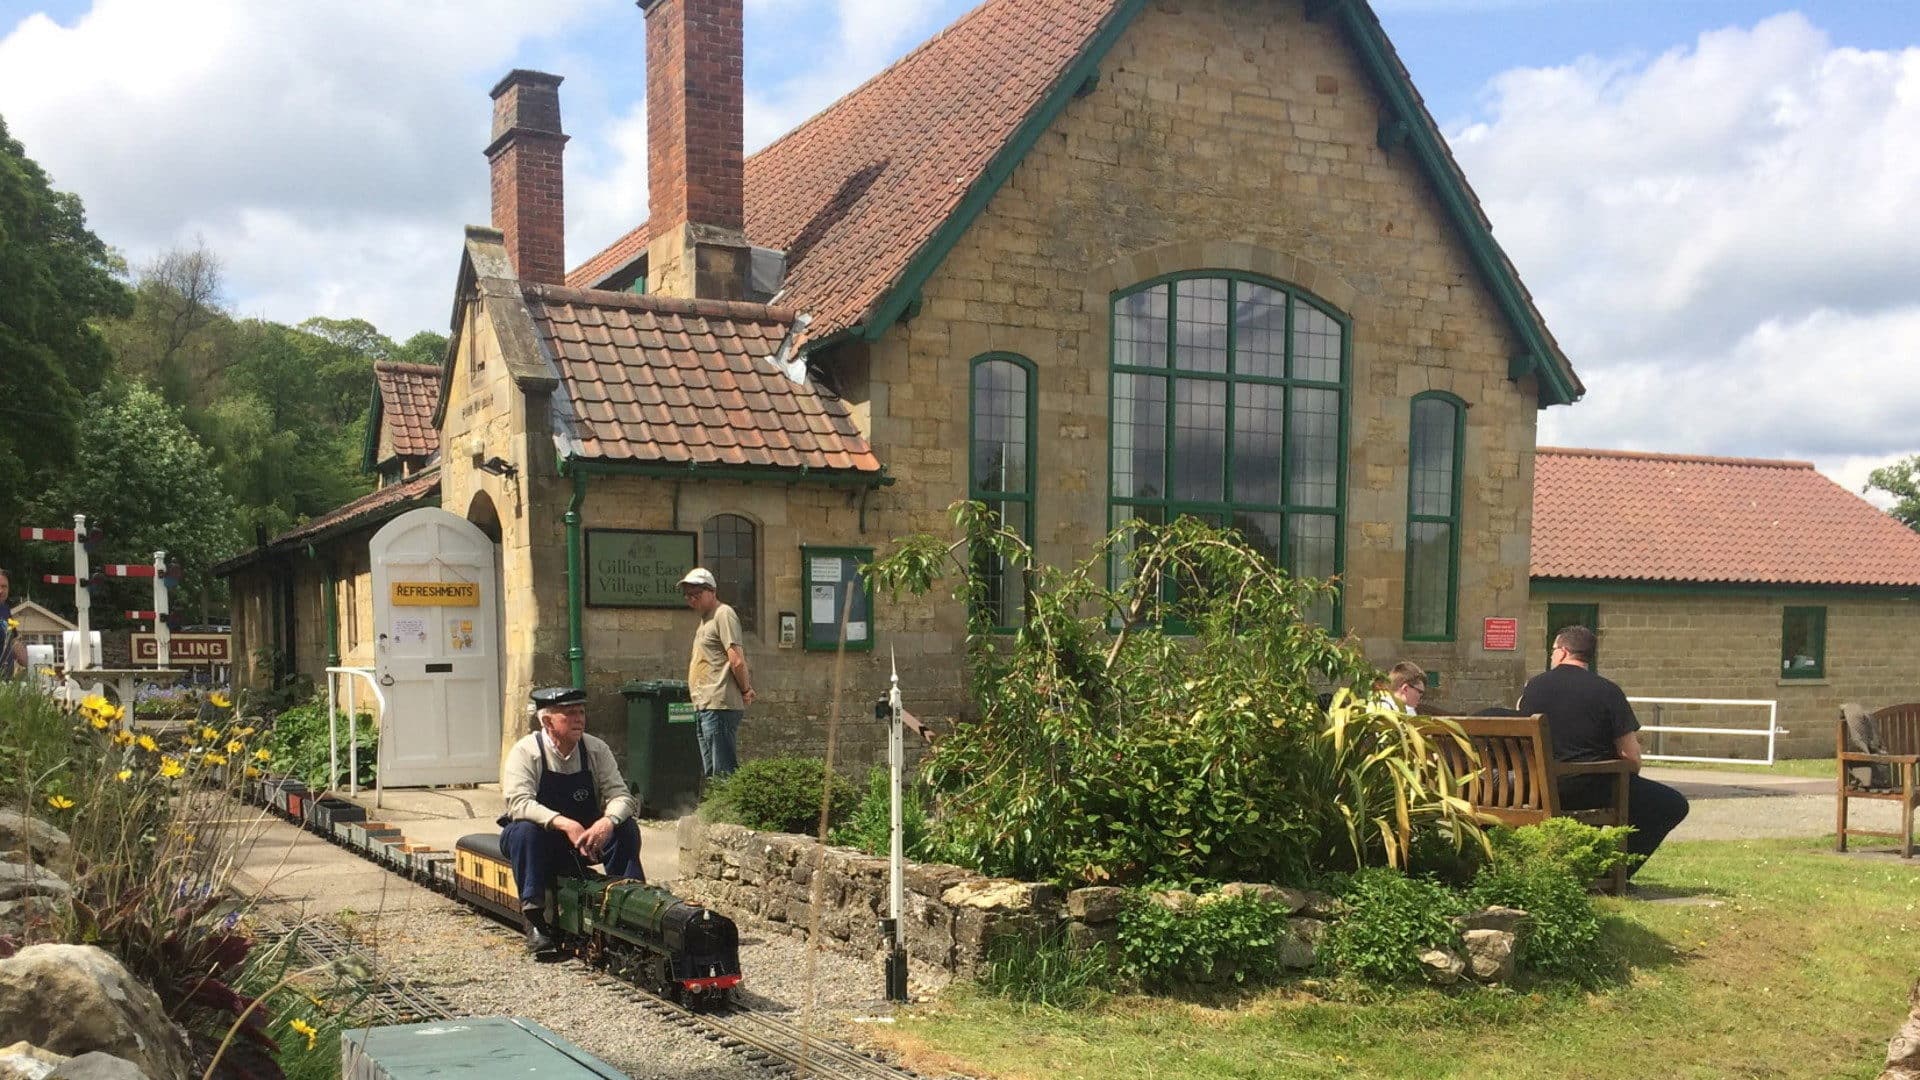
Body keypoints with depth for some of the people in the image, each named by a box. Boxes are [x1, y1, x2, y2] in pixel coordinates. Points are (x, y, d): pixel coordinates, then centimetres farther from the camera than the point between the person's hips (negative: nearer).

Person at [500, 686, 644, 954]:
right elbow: (518, 803, -28)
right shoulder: (525, 752, -15)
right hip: (540, 838, -3)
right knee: (525, 831, -35)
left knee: (627, 827, -21)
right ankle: (534, 920, -30)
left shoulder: (596, 749, -5)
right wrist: (564, 824, -41)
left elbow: (620, 795, -10)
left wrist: (608, 822, -34)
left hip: (586, 839, 3)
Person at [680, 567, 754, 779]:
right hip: (704, 706, 10)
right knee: (709, 772, 13)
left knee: (723, 772, -10)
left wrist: (745, 690, -6)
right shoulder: (706, 618, 21)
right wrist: (746, 689, 12)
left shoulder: (723, 614, -9)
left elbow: (737, 661, -17)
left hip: (719, 705, -10)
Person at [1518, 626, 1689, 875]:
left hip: (1543, 791, 6)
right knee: (1674, 805, 8)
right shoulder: (1607, 691, -10)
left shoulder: (1534, 686, 2)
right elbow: (1632, 758, -11)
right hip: (1592, 789, -6)